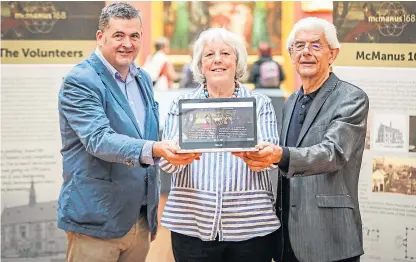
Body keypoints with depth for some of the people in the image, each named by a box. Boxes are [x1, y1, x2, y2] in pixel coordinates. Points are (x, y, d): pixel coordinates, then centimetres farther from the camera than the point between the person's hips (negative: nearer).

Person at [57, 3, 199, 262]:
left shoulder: (143, 78, 12)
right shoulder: (80, 81, -12)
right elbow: (99, 139, -24)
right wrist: (154, 150, -39)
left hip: (141, 219, 7)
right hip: (97, 221, -7)